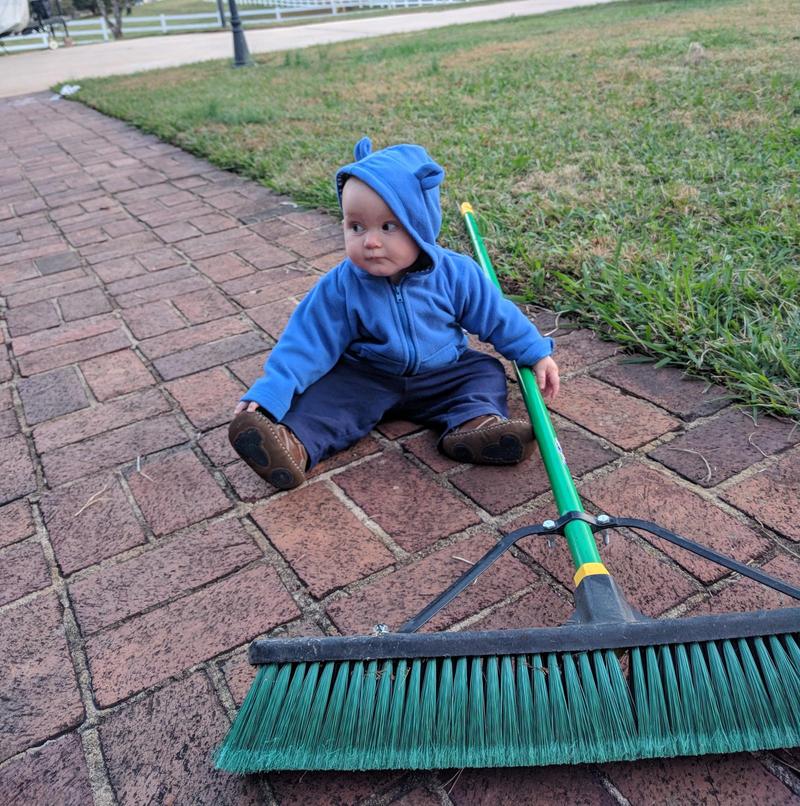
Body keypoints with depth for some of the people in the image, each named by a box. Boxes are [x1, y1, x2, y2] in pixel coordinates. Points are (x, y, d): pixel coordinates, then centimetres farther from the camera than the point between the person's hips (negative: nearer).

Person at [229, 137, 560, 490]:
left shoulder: (455, 274, -14)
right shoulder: (340, 287, -17)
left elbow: (496, 316, -2)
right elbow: (307, 342, -17)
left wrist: (536, 353, 0)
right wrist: (269, 394, -26)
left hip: (444, 375, 2)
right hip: (366, 378, -1)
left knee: (485, 371, -14)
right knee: (327, 391, -22)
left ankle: (474, 422, -37)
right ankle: (296, 444, -44)